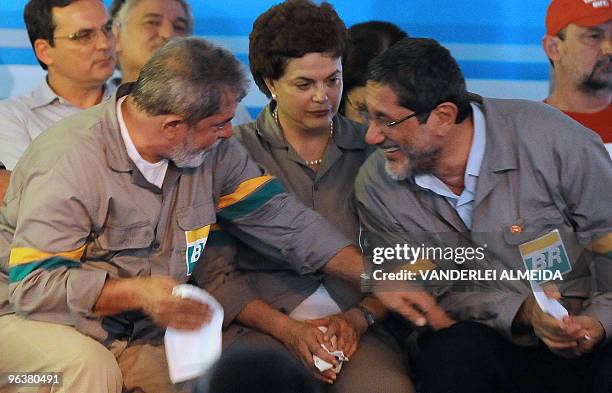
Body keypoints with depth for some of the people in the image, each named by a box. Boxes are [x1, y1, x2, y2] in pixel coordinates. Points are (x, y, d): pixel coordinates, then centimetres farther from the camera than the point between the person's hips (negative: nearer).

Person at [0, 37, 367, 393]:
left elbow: (281, 218, 3)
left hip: (137, 336, 6)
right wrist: (137, 293, -34)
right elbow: (32, 284, -24)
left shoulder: (214, 152, -2)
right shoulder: (70, 161, -23)